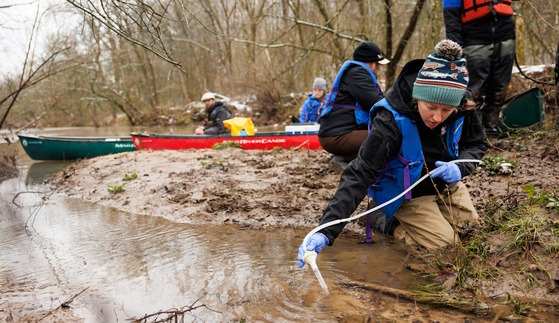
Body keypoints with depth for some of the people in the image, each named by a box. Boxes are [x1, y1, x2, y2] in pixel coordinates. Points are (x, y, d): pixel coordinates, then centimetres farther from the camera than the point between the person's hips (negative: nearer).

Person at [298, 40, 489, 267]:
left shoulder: (461, 108, -21)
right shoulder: (391, 121, -37)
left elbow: (478, 144, -2)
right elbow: (359, 175, -41)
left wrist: (460, 167, -27)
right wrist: (326, 232, -51)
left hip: (444, 182, 6)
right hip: (406, 193, -5)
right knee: (444, 242, -15)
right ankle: (388, 222, 8)